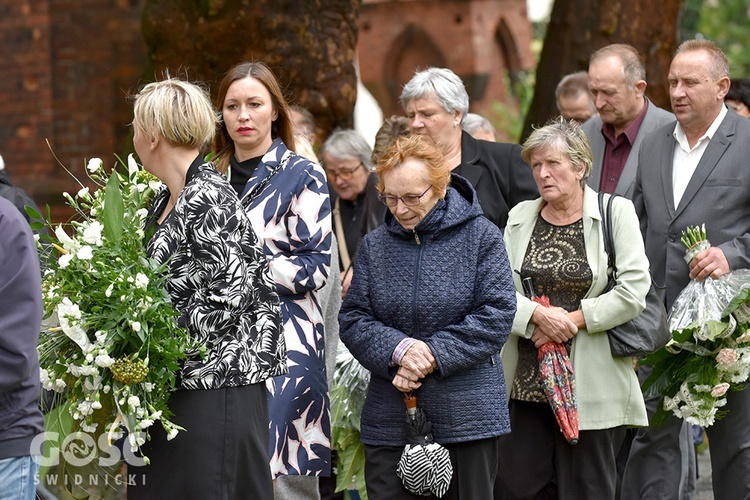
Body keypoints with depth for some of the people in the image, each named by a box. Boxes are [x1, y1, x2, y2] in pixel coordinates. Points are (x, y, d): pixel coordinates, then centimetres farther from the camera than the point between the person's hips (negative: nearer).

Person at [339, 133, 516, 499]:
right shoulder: (375, 245, 7)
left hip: (466, 414, -2)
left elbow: (497, 313, -8)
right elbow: (353, 319, 4)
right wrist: (398, 350, -15)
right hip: (389, 417, 3)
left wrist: (436, 354, -16)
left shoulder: (480, 236, -3)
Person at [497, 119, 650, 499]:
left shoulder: (616, 213, 0)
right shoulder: (520, 217, 12)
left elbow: (634, 291, -9)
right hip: (526, 381, 4)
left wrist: (572, 320, -10)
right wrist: (539, 316, -14)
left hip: (589, 381, -3)